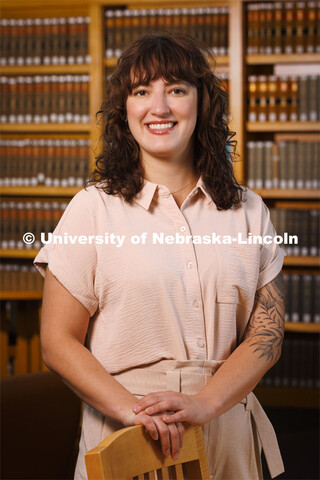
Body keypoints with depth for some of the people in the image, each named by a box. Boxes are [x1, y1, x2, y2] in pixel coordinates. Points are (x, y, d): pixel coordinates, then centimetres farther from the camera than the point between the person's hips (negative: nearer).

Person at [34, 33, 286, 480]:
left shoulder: (247, 211, 3)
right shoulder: (93, 208, -5)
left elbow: (267, 331, -1)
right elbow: (58, 341, -6)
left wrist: (206, 403, -16)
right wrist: (130, 408, -19)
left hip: (226, 429, 3)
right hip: (124, 441, -2)